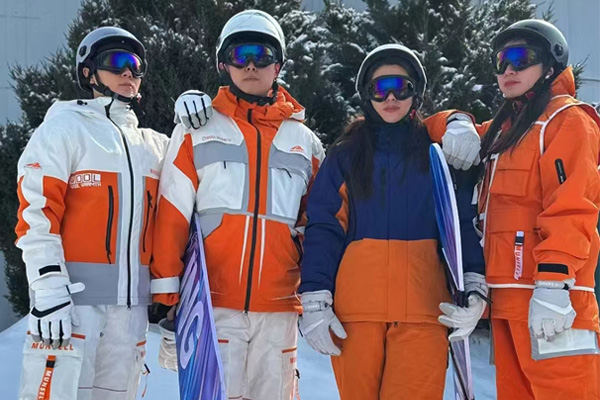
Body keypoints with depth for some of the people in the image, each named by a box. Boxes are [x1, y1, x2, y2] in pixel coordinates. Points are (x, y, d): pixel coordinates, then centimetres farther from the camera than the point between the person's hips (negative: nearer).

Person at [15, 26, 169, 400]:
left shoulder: (154, 144, 18)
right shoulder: (65, 126, 1)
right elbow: (37, 211, -8)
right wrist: (49, 289, -15)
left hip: (132, 302, 6)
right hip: (73, 298, -5)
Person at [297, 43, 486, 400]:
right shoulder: (346, 154, 12)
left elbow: (465, 222, 5)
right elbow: (324, 229, 4)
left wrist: (474, 286, -8)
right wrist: (315, 301, -5)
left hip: (422, 307, -1)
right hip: (356, 308, 1)